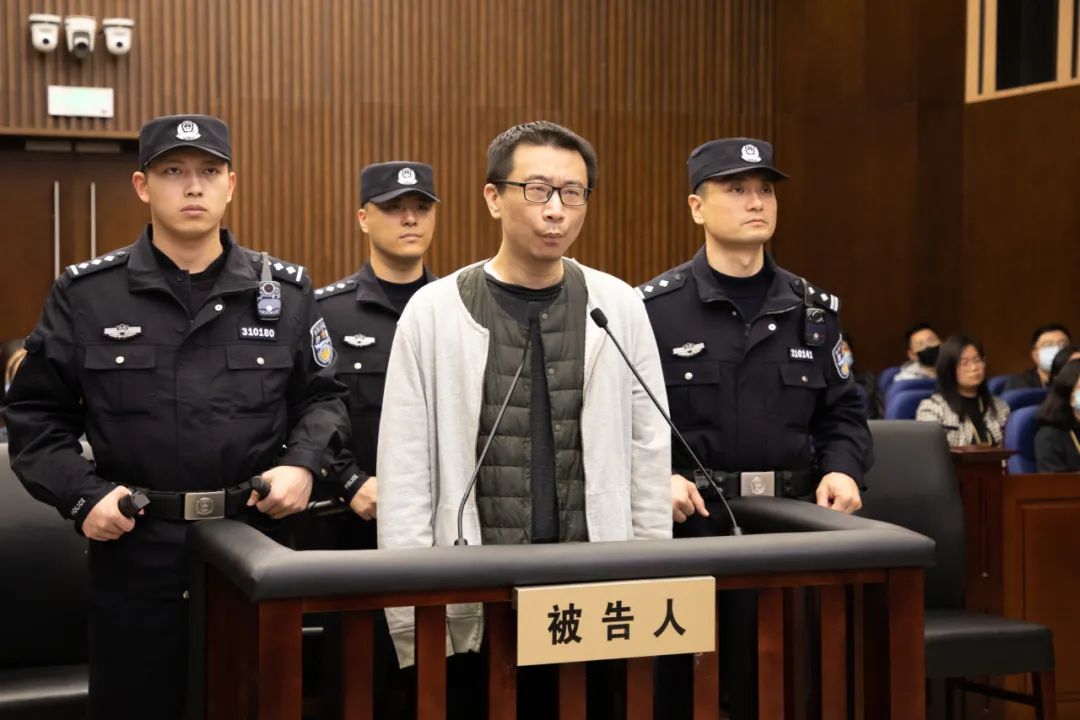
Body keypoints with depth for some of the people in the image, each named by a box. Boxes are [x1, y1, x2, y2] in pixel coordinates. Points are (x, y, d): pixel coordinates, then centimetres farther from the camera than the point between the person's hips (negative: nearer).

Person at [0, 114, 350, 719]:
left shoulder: (287, 291, 6)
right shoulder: (85, 294, 2)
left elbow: (322, 397, 13)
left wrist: (304, 464, -6)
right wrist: (81, 494, -9)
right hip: (135, 551, -1)